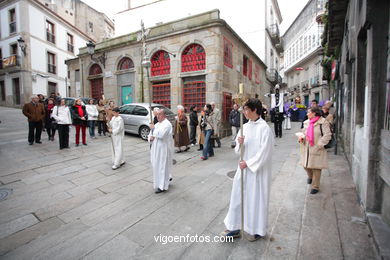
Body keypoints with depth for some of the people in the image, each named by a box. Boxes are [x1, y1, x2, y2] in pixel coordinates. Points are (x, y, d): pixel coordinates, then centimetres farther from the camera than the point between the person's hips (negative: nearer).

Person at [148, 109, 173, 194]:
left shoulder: (167, 124, -13)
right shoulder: (157, 124, 14)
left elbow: (161, 134, -28)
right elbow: (150, 134, 16)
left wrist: (153, 128, -15)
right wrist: (150, 137, -7)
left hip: (163, 149, -9)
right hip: (156, 149, 9)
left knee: (162, 166, -3)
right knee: (156, 165, 17)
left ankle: (163, 186, 8)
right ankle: (167, 177, 37)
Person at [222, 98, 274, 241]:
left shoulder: (264, 128, -15)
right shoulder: (246, 126, 6)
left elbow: (264, 152, -17)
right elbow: (238, 147, 11)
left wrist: (248, 163, -15)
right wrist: (239, 142, -12)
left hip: (258, 170, -7)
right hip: (244, 167, 7)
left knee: (256, 198, 9)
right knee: (238, 196, 13)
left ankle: (257, 230, 32)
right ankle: (235, 227, 30)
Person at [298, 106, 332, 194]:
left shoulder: (323, 122, -11)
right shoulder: (306, 122, 10)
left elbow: (327, 135, -14)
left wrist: (319, 145, -19)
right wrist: (301, 137, -4)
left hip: (317, 150, -6)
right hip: (306, 148, 6)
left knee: (316, 168, 2)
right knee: (306, 166, 14)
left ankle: (315, 187, 18)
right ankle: (310, 176, 48)